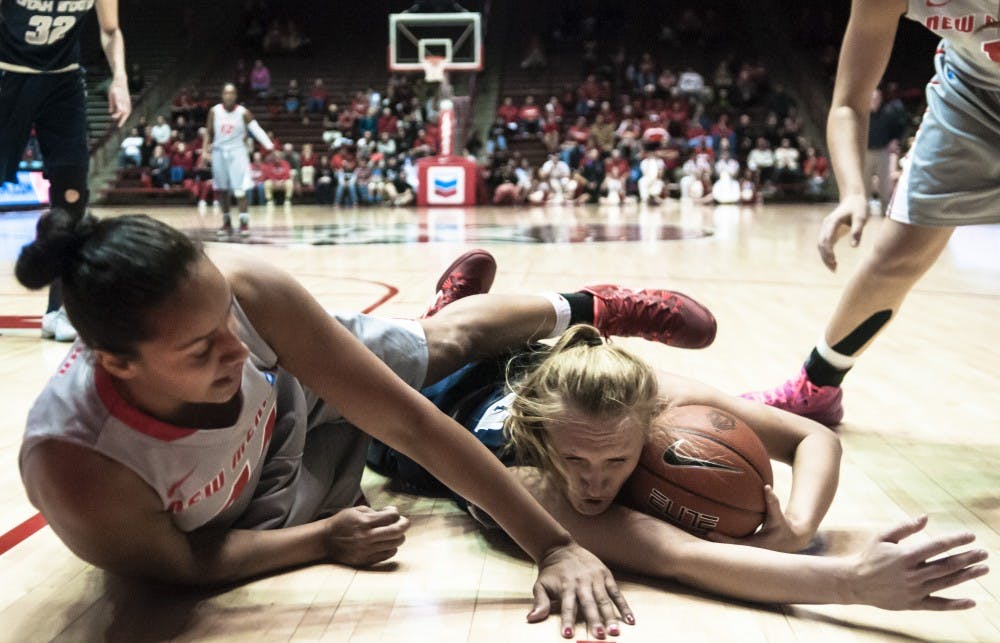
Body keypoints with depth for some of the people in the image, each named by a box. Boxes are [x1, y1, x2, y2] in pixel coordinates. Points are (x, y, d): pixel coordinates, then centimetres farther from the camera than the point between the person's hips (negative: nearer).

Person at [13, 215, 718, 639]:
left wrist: (555, 546, -36)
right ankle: (444, 305, 54)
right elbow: (185, 563, -25)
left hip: (296, 397, 0)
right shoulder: (73, 470, -46)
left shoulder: (252, 296, -42)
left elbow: (408, 419, -37)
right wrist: (325, 538, -23)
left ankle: (589, 307, 55)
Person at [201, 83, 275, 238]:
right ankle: (227, 222, 19)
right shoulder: (214, 111, -1)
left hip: (237, 152, -3)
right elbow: (209, 133, 8)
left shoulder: (243, 112, -6)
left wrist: (270, 146, -20)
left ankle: (244, 222, -7)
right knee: (221, 189, 7)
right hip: (219, 151, 3)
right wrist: (205, 151, -2)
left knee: (240, 189, -11)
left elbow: (256, 130, -8)